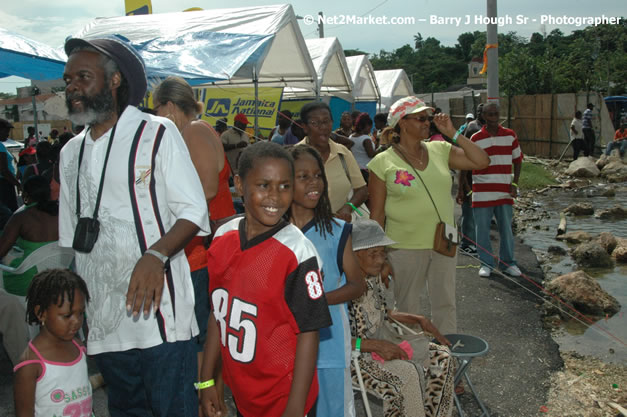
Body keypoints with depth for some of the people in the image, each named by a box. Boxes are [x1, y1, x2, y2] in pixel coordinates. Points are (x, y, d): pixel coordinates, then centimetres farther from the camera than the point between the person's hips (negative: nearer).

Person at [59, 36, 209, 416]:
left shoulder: (157, 133, -3)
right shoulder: (71, 153, 16)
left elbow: (193, 212, -7)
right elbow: (70, 238, 20)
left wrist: (155, 256, -24)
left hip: (158, 311, -6)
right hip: (102, 318, 6)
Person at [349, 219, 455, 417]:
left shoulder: (375, 276, 1)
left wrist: (419, 319, 2)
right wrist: (376, 345, -27)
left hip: (382, 341, 8)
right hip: (354, 355, -8)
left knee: (441, 357, -3)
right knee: (408, 373, -29)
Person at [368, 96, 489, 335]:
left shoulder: (440, 151, 4)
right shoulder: (383, 162, -8)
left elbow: (481, 162, 0)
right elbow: (377, 214, -6)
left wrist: (453, 134, -5)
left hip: (443, 244, 4)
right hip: (404, 248, -4)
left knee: (445, 303, 15)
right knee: (408, 308, 12)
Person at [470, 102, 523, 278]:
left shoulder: (510, 135, 5)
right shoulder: (476, 138, -1)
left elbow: (517, 160, 13)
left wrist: (515, 183, 3)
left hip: (504, 192, 2)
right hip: (482, 193, -2)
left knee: (506, 229, 8)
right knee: (482, 230, 3)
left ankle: (508, 262, 22)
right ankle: (486, 264, 16)